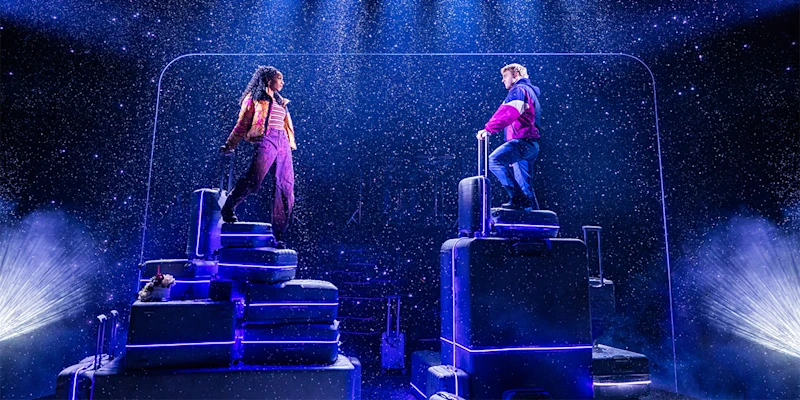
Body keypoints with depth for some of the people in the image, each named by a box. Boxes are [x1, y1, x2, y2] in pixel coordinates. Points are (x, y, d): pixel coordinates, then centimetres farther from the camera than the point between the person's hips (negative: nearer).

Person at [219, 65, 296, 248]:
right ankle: (228, 209, -3)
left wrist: (291, 142, 17)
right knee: (253, 179, -26)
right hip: (266, 140, -6)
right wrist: (229, 145, 3)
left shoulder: (280, 101, 29)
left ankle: (279, 236, -1)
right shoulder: (254, 98, 10)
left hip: (283, 144, 6)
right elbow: (242, 124, 7)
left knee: (285, 188, -3)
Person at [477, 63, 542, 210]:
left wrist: (489, 129, -31)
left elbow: (507, 112, -21)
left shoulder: (519, 89, -2)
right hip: (530, 144, 10)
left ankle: (518, 198, -28)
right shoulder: (530, 91, 31)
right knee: (524, 185, 9)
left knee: (494, 160, -26)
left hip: (522, 141, -10)